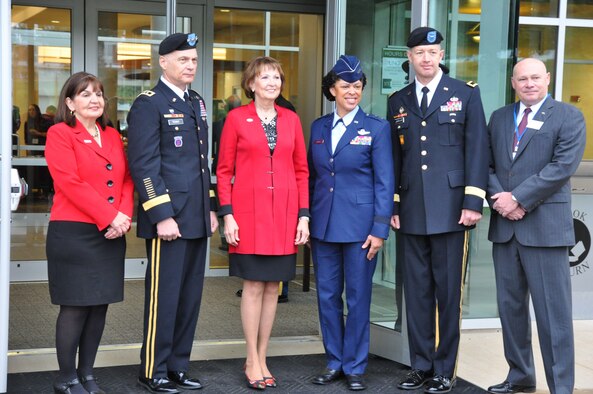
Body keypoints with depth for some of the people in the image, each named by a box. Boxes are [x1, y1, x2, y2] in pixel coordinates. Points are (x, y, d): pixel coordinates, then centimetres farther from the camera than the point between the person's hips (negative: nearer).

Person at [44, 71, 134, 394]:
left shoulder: (113, 136, 16)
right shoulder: (60, 134, -4)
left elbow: (126, 179, 11)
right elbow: (70, 183, -14)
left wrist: (125, 215, -7)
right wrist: (110, 217, -17)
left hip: (111, 235, 6)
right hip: (74, 234, -6)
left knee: (99, 306, 8)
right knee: (75, 307, -2)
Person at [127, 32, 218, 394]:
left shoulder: (197, 103, 17)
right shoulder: (148, 105, -8)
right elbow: (144, 165, -14)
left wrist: (211, 207, 17)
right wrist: (162, 216, -18)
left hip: (197, 219, 8)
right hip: (169, 220, -8)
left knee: (190, 297, 11)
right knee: (164, 297, -1)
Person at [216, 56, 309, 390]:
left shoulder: (291, 119, 8)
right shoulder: (237, 118, 0)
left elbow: (301, 171, 9)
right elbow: (224, 170, 0)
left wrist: (304, 215, 2)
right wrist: (227, 215, -8)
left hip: (284, 214, 3)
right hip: (249, 212, -3)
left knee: (273, 286, 7)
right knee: (253, 285, 0)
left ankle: (262, 358, 18)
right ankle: (252, 361, 10)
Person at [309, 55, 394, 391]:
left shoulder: (376, 128, -2)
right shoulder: (319, 127, 9)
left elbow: (385, 183, -5)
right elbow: (311, 176, 12)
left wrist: (380, 229, -12)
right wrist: (306, 219, 6)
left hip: (359, 224, -4)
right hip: (323, 225, 4)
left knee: (358, 297, 3)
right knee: (327, 295, 9)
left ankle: (355, 367, 14)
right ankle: (334, 361, 21)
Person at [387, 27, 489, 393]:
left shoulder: (466, 94, 3)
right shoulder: (398, 101, 13)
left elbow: (477, 150, -3)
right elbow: (394, 157, 14)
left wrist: (473, 203, -10)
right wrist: (392, 205, 8)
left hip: (451, 209, -3)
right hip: (412, 212, 3)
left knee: (448, 292, 2)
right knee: (417, 291, 8)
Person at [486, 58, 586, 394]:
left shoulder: (568, 117, 0)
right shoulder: (499, 118, 15)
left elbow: (563, 167, -11)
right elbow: (487, 164, 11)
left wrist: (518, 199, -14)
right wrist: (499, 199, -8)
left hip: (545, 226, -5)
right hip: (504, 225, 5)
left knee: (553, 312, -4)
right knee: (510, 306, 12)